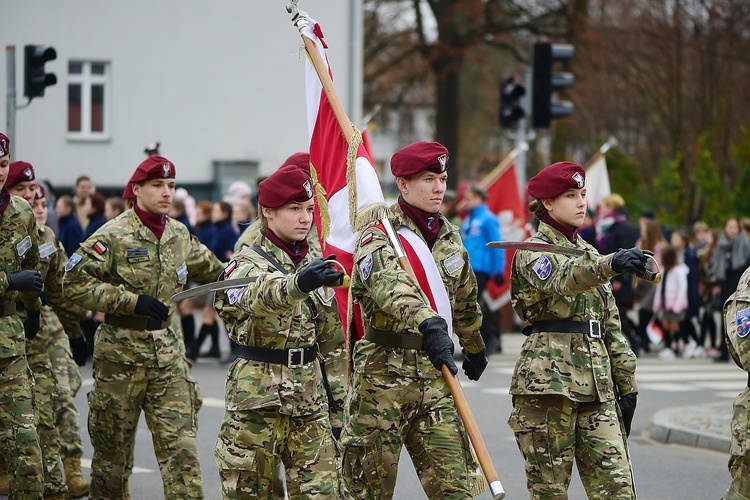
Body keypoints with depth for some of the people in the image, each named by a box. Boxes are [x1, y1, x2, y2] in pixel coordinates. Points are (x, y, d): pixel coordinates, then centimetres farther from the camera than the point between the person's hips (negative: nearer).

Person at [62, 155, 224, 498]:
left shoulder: (179, 235, 9)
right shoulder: (114, 236, -10)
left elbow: (209, 269, 29)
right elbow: (75, 284, -15)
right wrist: (132, 301, -19)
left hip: (168, 351, 4)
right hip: (121, 351, -4)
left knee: (181, 443, -6)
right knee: (113, 447, 6)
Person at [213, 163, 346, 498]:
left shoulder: (316, 266, 12)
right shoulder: (246, 265, -7)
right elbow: (262, 294, -33)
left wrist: (337, 407, 13)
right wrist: (298, 283, -55)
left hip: (311, 404, 5)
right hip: (256, 399, -5)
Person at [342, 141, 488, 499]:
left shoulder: (450, 237, 12)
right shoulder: (377, 236, -9)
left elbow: (465, 300, 29)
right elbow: (392, 286, -31)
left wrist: (475, 348, 41)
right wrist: (428, 323, -49)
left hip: (435, 374, 5)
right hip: (383, 373, -5)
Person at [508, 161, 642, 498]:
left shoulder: (588, 253, 20)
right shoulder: (532, 254, -3)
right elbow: (561, 280, -27)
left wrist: (626, 382, 17)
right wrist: (612, 265, -45)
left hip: (596, 386, 6)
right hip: (547, 380, -6)